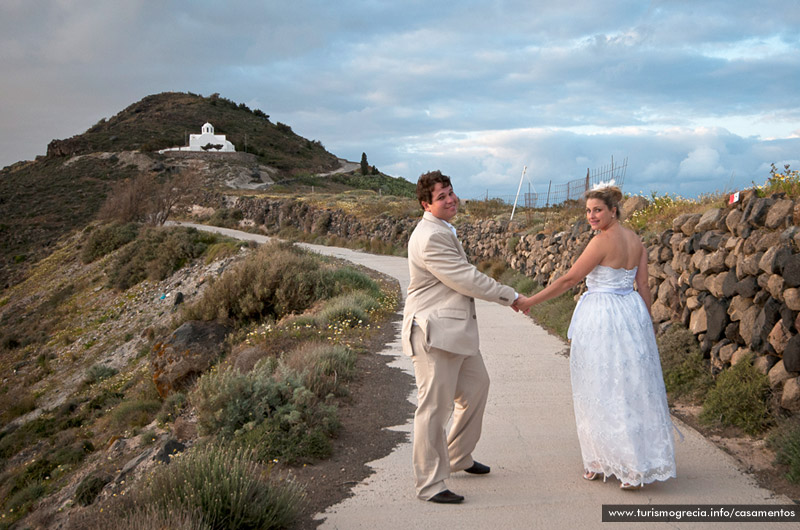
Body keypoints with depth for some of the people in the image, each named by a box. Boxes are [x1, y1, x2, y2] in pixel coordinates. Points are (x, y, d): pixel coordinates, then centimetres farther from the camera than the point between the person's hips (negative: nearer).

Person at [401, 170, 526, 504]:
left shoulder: (443, 231, 15)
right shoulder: (430, 237, -20)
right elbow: (467, 279, -19)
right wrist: (510, 297, -8)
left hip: (457, 330, 11)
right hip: (435, 332, -11)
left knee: (476, 385, 23)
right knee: (435, 406, -5)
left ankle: (459, 457, 39)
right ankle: (430, 485, 4)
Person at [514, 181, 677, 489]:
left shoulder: (603, 241, -15)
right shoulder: (635, 239, 8)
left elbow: (569, 280, -14)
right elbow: (643, 286, 9)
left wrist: (531, 301, -6)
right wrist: (644, 325, 15)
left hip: (602, 319, -8)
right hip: (632, 314, 8)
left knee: (602, 391, 2)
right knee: (631, 388, 13)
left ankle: (601, 462, 9)